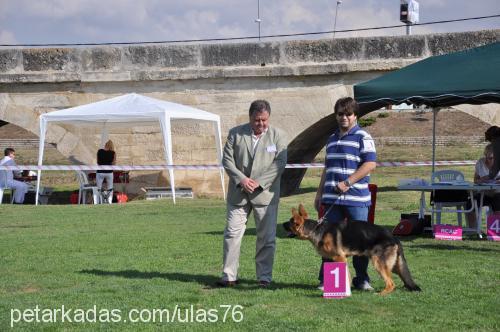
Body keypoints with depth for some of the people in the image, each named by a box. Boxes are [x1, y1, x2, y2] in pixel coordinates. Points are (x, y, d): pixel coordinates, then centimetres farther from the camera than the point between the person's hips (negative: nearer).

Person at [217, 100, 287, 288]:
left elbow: (280, 164, -5)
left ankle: (264, 277, 10)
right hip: (238, 193, 1)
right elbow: (227, 160, 2)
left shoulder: (277, 136, 2)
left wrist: (258, 182, -14)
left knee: (267, 237, 1)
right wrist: (241, 179, -13)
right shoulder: (235, 133, 5)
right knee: (232, 233, 0)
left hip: (265, 193, -1)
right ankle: (229, 276, 7)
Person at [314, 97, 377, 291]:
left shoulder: (363, 137, -2)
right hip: (332, 199, 6)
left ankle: (361, 279, 10)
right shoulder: (332, 139, 18)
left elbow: (370, 164, -12)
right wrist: (319, 193, 22)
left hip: (356, 198, -6)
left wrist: (348, 183, -16)